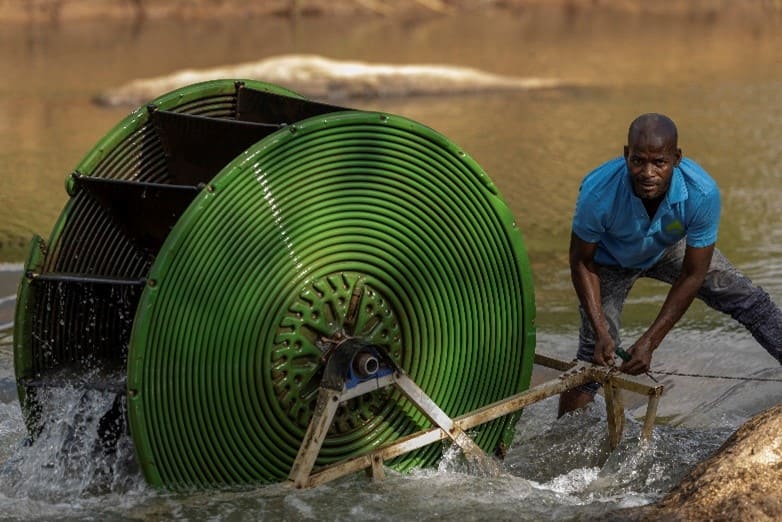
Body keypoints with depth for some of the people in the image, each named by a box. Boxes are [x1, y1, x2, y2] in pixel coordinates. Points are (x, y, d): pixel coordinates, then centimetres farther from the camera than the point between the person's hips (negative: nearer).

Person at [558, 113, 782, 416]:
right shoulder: (598, 193, -41)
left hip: (669, 250, 2)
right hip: (611, 261, -2)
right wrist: (601, 334, -28)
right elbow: (582, 262, -22)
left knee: (749, 302, 3)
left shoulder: (702, 194, -38)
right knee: (594, 355, -12)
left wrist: (649, 342, -29)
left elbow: (692, 275, -27)